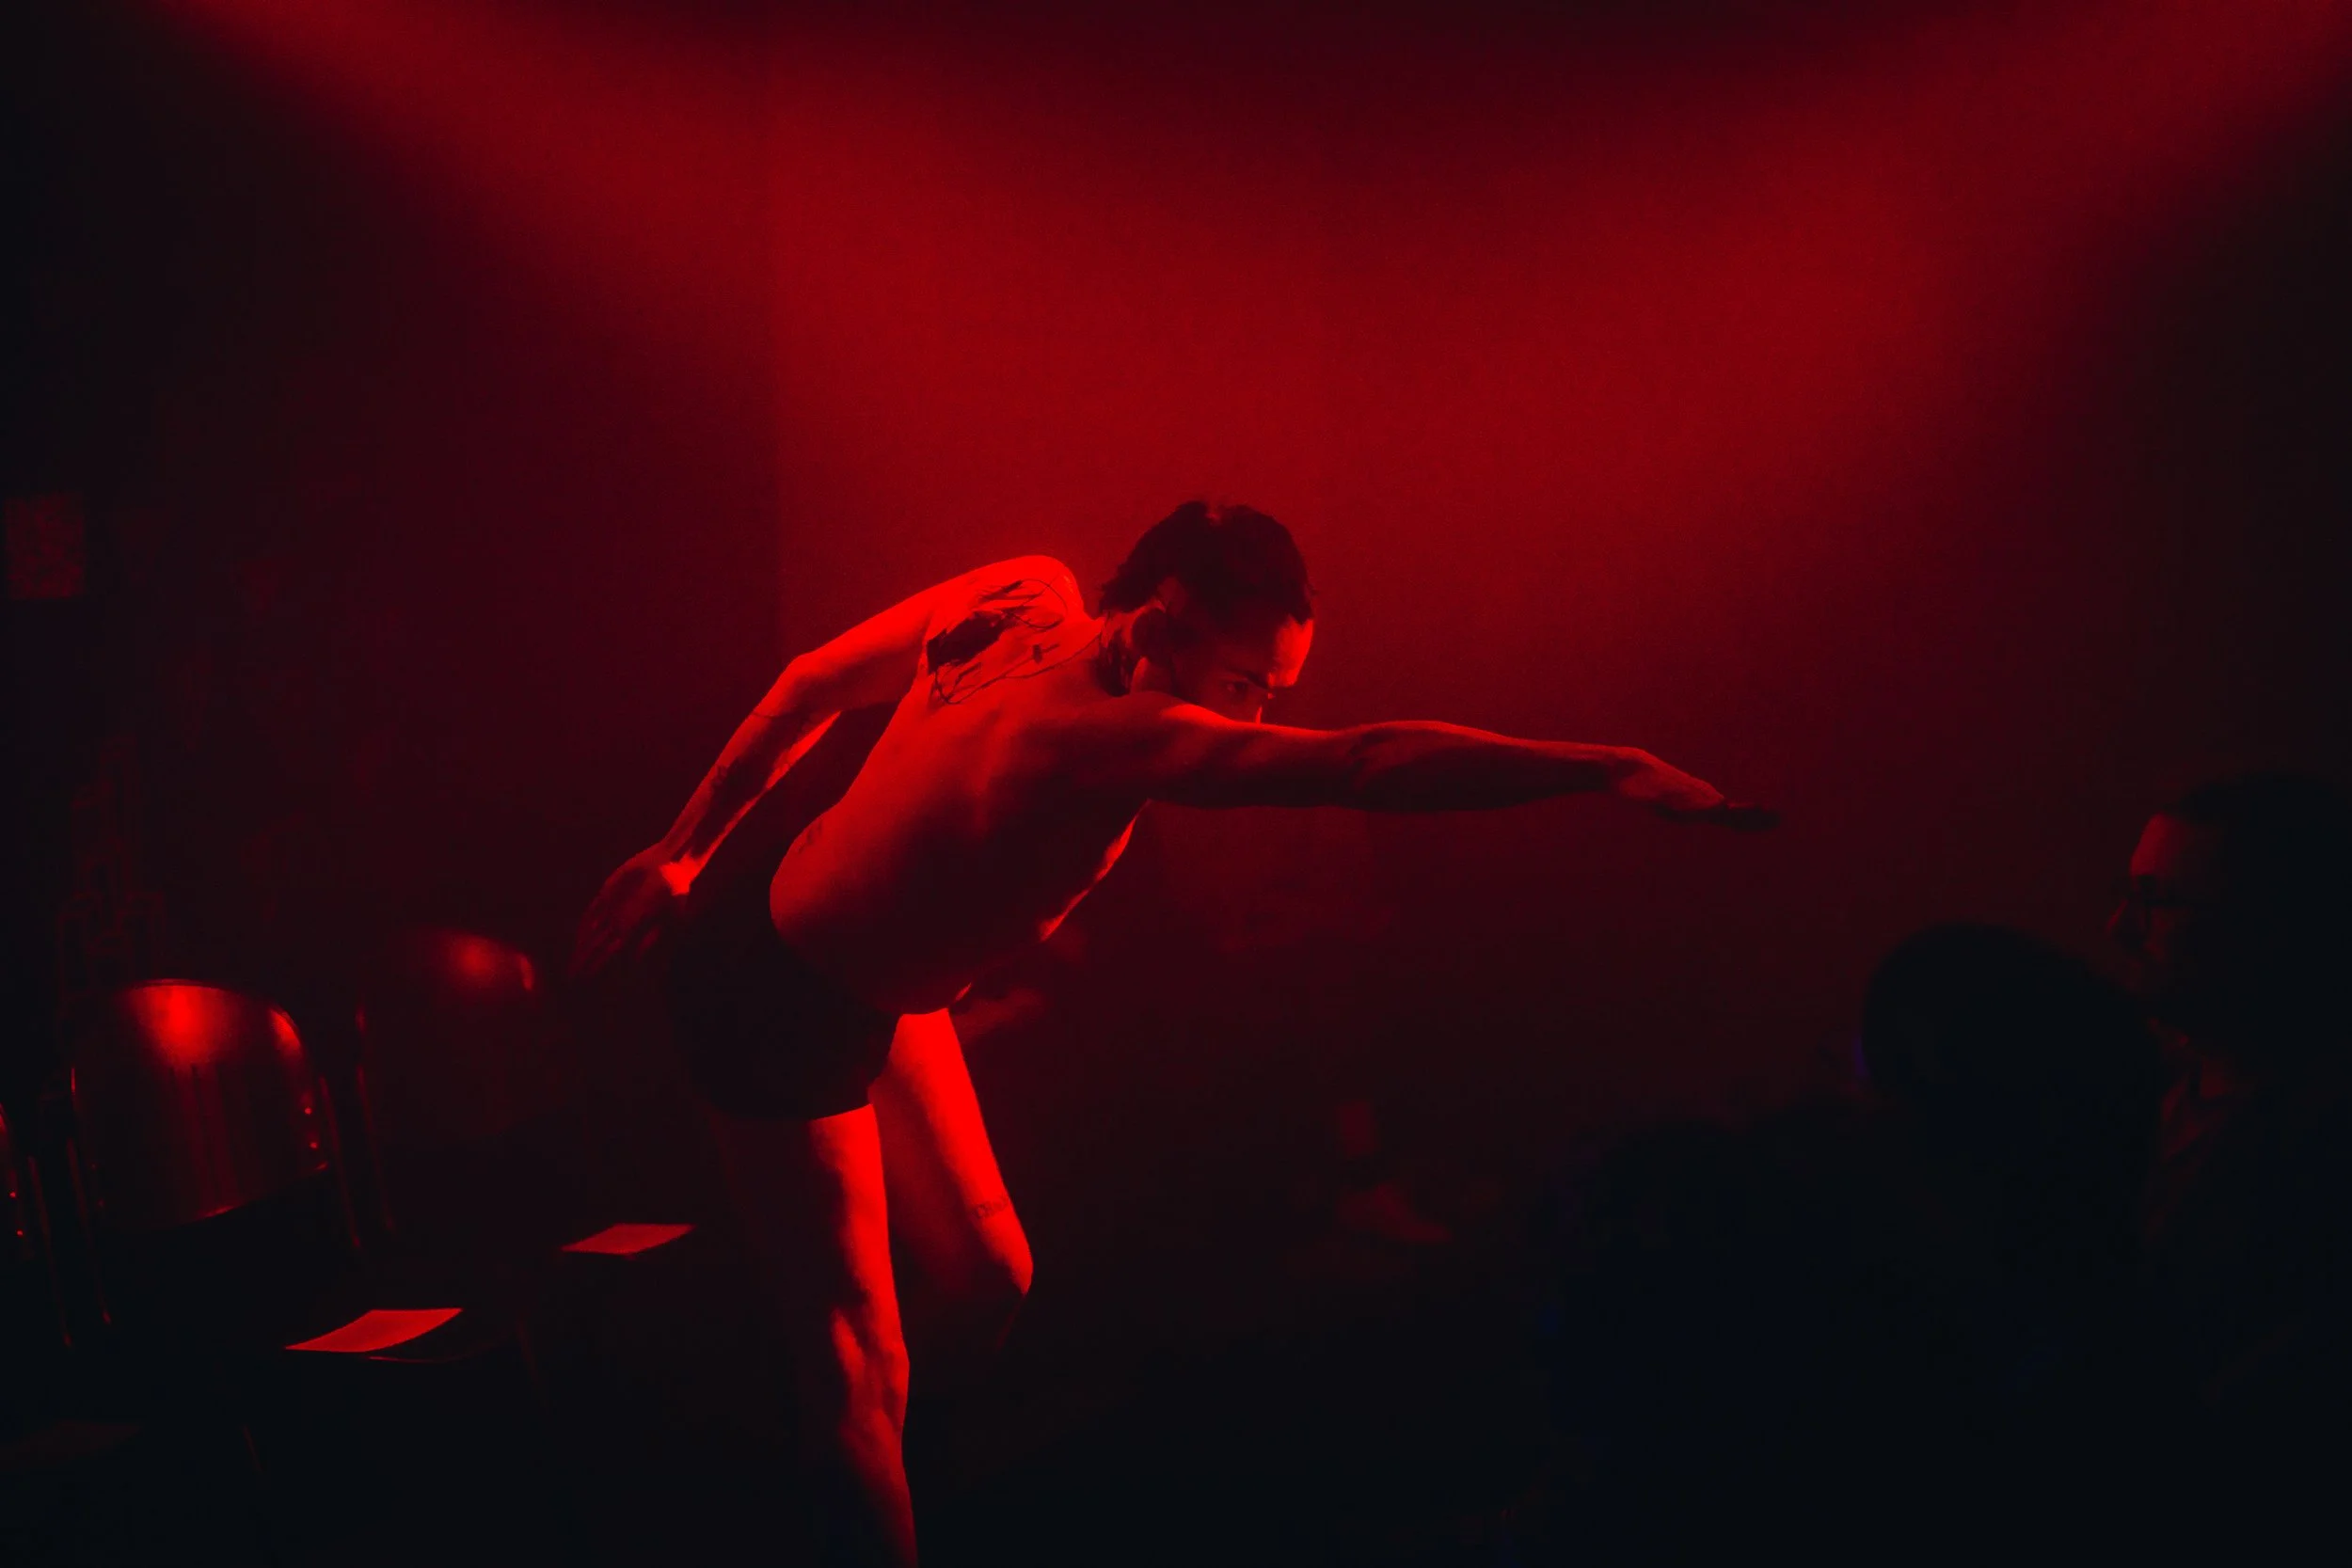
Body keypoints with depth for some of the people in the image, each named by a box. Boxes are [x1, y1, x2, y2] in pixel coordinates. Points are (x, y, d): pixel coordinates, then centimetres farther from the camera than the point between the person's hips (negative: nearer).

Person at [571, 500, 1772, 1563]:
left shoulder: (1029, 595, -9)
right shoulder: (1117, 732, -34)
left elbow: (813, 681, 2)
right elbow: (1374, 766, -44)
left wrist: (687, 850, 12)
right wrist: (1610, 770, -45)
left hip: (876, 991, 9)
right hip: (782, 1011, -9)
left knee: (990, 1282, 12)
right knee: (862, 1369, 2)